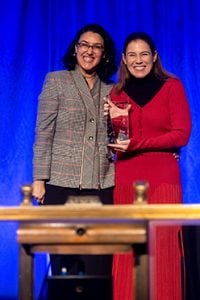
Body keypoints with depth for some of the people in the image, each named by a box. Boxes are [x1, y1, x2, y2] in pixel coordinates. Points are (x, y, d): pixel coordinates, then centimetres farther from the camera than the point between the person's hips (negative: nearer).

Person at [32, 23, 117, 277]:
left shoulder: (111, 90, 14)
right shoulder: (56, 80, 7)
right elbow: (43, 134, 1)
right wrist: (39, 179, -5)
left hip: (102, 185, 2)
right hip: (62, 183, -2)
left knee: (99, 263, 0)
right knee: (63, 259, 2)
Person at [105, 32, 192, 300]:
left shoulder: (172, 86, 4)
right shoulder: (117, 93, 14)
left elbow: (181, 135, -5)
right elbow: (118, 145, 13)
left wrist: (135, 144, -12)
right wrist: (115, 121, -8)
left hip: (162, 177, -2)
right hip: (126, 179, 3)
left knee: (161, 252, -4)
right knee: (128, 253, 0)